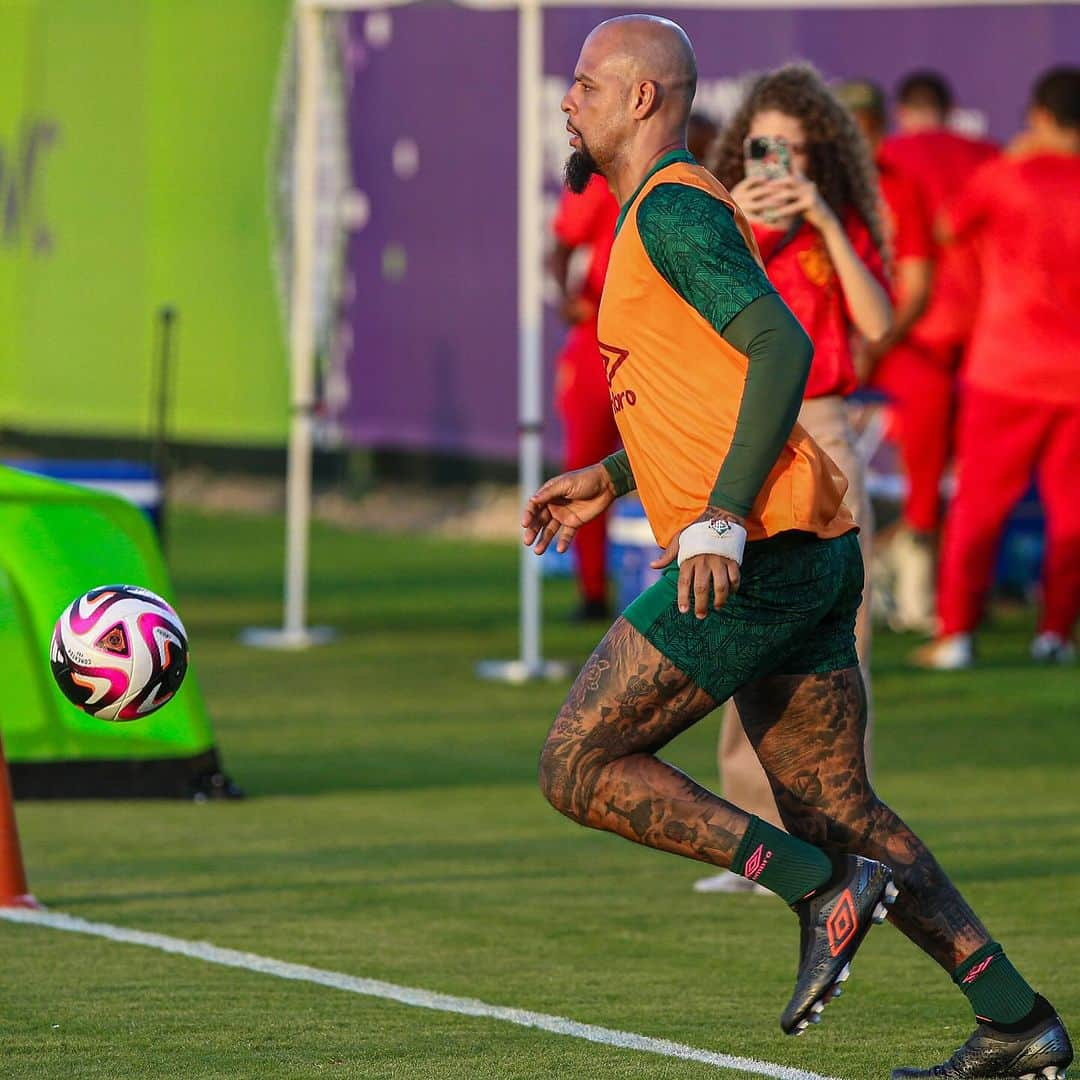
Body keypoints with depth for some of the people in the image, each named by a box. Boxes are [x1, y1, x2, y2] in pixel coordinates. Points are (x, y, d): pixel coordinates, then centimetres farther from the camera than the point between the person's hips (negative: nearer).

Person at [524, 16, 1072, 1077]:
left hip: (750, 553, -10)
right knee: (838, 810, 9)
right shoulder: (672, 212, 22)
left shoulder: (671, 211, -9)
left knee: (579, 766, -6)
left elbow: (783, 350, -21)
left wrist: (721, 520, -26)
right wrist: (608, 479, 29)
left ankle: (822, 888, -11)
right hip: (814, 553, 10)